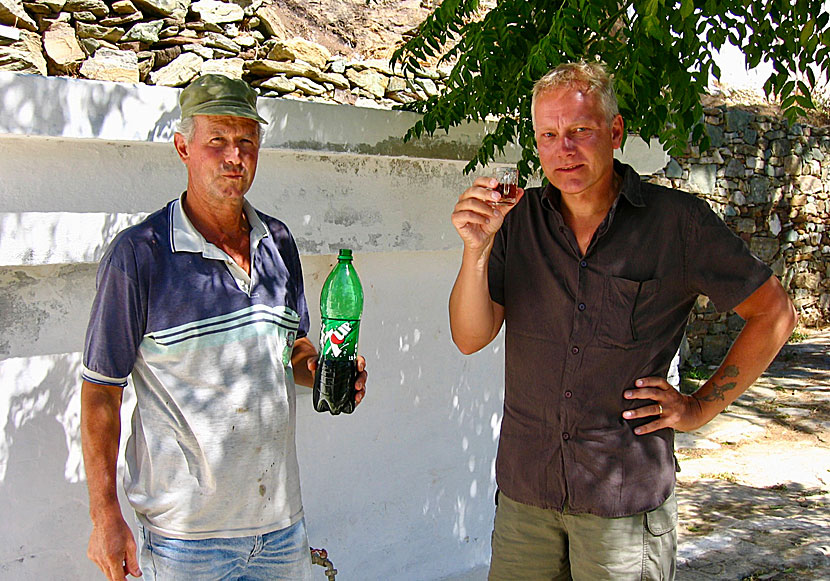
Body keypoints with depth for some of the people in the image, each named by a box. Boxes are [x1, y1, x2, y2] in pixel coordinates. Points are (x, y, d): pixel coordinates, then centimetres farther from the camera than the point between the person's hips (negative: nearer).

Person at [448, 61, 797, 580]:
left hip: (626, 497, -2)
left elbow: (775, 313, 3)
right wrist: (476, 249, -19)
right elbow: (471, 338, -3)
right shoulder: (519, 220, 2)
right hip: (524, 488, 3)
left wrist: (702, 407, 0)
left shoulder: (678, 222, -6)